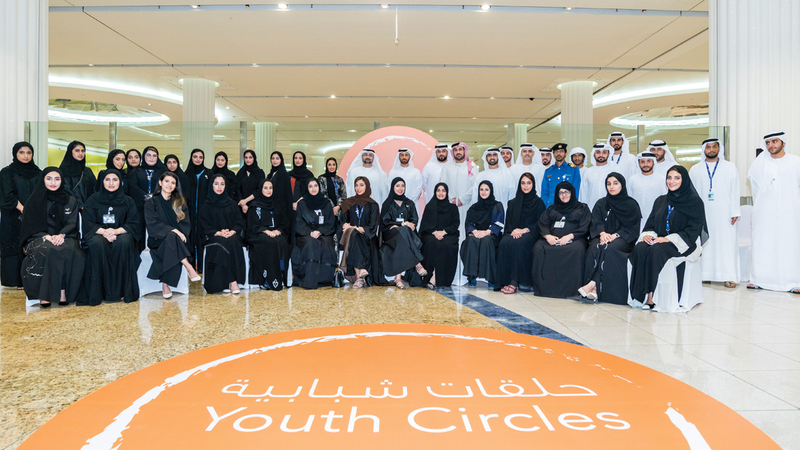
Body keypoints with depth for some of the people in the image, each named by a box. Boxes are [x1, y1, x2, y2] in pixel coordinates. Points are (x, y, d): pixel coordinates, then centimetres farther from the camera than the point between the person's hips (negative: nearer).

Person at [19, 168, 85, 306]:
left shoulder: (71, 201, 14)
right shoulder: (35, 200, 11)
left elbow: (73, 224, 3)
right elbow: (29, 225, 3)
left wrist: (61, 235, -19)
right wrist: (46, 236, -17)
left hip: (65, 237, 1)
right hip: (39, 238, -1)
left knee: (70, 251, -35)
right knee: (48, 250, -37)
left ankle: (63, 292, -32)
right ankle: (44, 294, -33)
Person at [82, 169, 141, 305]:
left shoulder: (128, 201, 11)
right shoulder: (93, 200, 10)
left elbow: (134, 224, 1)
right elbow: (87, 223, 0)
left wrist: (116, 231, -18)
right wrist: (104, 231, -20)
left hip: (121, 234, 0)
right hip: (98, 234, 0)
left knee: (124, 242, -36)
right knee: (97, 243, -36)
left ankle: (123, 290, -30)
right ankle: (97, 291, -31)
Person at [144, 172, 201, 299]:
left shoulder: (180, 203, 16)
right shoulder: (151, 203, 7)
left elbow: (186, 224, 7)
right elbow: (153, 224, -8)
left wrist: (180, 233, -15)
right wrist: (172, 230, -23)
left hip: (177, 238, 2)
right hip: (157, 240, -2)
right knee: (172, 236, -36)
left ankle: (165, 285, -34)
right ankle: (188, 267, -39)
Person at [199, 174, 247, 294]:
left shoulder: (232, 204, 19)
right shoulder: (206, 206, 14)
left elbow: (240, 222, 9)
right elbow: (204, 226, 4)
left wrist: (232, 232, -12)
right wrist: (218, 233, -15)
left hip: (232, 235, 1)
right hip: (214, 237, -1)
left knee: (233, 242, -35)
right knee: (223, 243, -36)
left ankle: (230, 282, -35)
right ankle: (232, 281, -36)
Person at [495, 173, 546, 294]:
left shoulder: (538, 202, 8)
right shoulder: (513, 202, 19)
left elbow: (540, 223, 0)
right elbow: (509, 222, 14)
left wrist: (524, 230, -14)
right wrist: (513, 230, -8)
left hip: (530, 234, -3)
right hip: (514, 233, 3)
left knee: (518, 243, -36)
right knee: (504, 243, -31)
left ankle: (515, 281, -32)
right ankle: (505, 280, -31)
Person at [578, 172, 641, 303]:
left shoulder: (631, 204, 11)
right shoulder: (601, 204, 18)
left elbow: (631, 227, 1)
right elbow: (596, 223, 4)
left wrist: (615, 235, -17)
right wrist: (602, 233, -18)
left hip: (623, 240, -2)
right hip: (603, 237, 2)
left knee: (609, 249, -36)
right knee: (594, 248, -33)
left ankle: (593, 283, -40)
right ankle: (595, 288, -41)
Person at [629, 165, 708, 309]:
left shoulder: (694, 201, 3)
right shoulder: (660, 201, 20)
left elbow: (693, 230, -7)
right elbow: (651, 223, 17)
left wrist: (669, 239, -19)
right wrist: (647, 234, -7)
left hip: (682, 244, -4)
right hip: (658, 241, 5)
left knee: (656, 250, -35)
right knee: (639, 249, -29)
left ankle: (652, 295, -31)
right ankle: (645, 294, -33)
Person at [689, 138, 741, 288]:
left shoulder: (730, 167, 8)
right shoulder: (695, 169, 11)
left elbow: (734, 191, 4)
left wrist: (735, 212, -3)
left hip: (724, 214, -1)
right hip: (702, 214, 1)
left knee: (726, 242, -4)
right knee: (703, 243, 1)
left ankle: (728, 276, -1)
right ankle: (702, 274, 6)